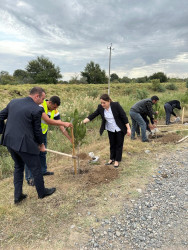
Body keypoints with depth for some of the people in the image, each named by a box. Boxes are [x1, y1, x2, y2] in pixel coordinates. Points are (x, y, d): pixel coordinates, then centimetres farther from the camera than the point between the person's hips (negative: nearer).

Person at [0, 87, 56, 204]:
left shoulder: (13, 102, 8)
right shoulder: (37, 109, -13)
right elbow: (37, 130, -6)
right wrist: (41, 144, 8)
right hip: (24, 144, -7)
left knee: (18, 167, 24)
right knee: (36, 168, 12)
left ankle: (18, 195, 30)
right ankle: (42, 192, 30)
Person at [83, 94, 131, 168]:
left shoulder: (116, 105, -23)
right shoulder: (100, 107, -11)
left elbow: (124, 116, -20)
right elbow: (93, 115, -12)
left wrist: (128, 128, -20)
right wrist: (82, 122, -24)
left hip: (119, 129, -4)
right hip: (110, 129, 4)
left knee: (119, 144, 6)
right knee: (112, 144, 14)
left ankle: (117, 160, 18)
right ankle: (112, 159, 29)